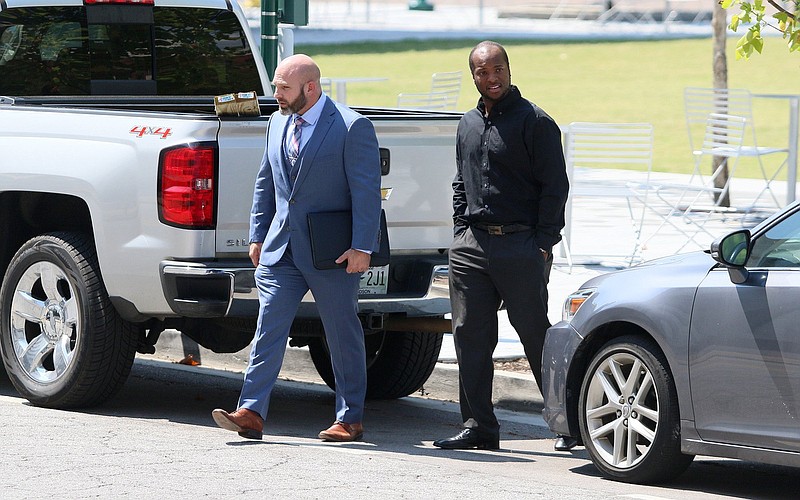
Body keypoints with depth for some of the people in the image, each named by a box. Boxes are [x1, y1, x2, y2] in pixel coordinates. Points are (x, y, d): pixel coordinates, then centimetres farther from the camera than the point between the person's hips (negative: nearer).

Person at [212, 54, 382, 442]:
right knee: (268, 329, -4)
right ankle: (251, 413, -8)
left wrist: (362, 248, -17)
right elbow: (265, 183, 19)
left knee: (343, 336, 5)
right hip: (281, 249, 6)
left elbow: (367, 191, -12)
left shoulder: (352, 127, -10)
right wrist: (257, 236, 14)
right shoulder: (278, 123, 11)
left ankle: (349, 420, 13)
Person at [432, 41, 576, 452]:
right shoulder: (468, 124, 16)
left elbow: (555, 187, -6)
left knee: (536, 337, -3)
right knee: (470, 336, 3)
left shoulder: (534, 121, -4)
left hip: (521, 246, -6)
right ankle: (478, 427, 9)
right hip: (472, 246, 6)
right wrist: (461, 232, 12)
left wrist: (543, 244, -11)